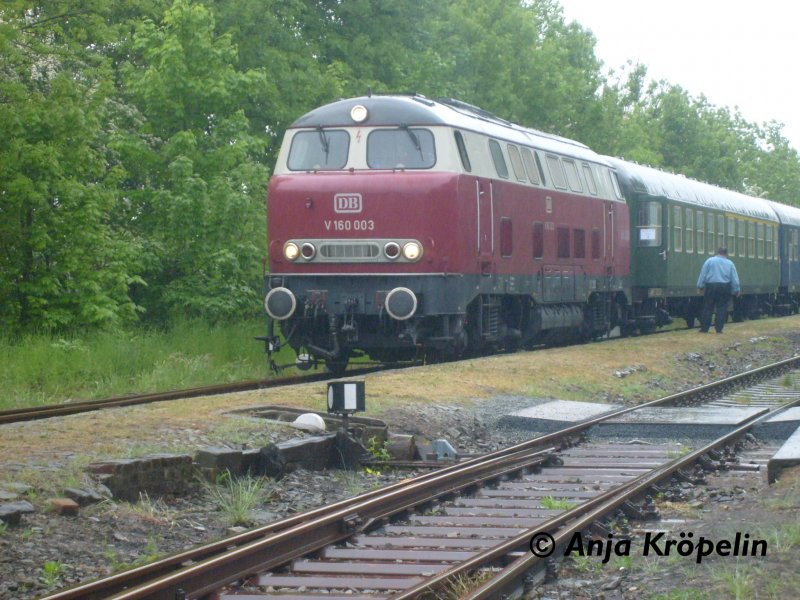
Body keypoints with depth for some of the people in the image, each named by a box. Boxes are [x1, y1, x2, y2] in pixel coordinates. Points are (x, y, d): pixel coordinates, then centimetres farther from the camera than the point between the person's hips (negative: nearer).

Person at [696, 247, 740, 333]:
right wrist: (736, 290, 12)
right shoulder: (730, 263, 5)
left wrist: (700, 286, 3)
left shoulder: (709, 261, 1)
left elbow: (703, 274, -2)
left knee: (707, 308, 4)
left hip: (711, 287, -1)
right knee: (721, 309, 5)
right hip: (724, 287, 1)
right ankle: (719, 329, 0)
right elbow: (735, 278, 5)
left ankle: (704, 328, 3)